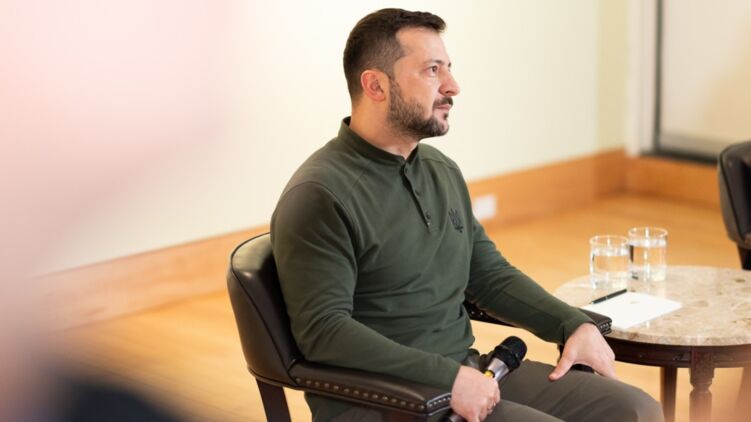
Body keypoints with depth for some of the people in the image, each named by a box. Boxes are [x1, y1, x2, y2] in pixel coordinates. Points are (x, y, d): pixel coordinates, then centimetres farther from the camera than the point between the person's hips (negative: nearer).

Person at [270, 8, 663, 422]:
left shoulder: (441, 170, 12)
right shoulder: (319, 196, -14)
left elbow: (490, 274, 19)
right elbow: (323, 330, -21)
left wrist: (575, 325, 4)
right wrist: (449, 378, -26)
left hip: (469, 373, 8)